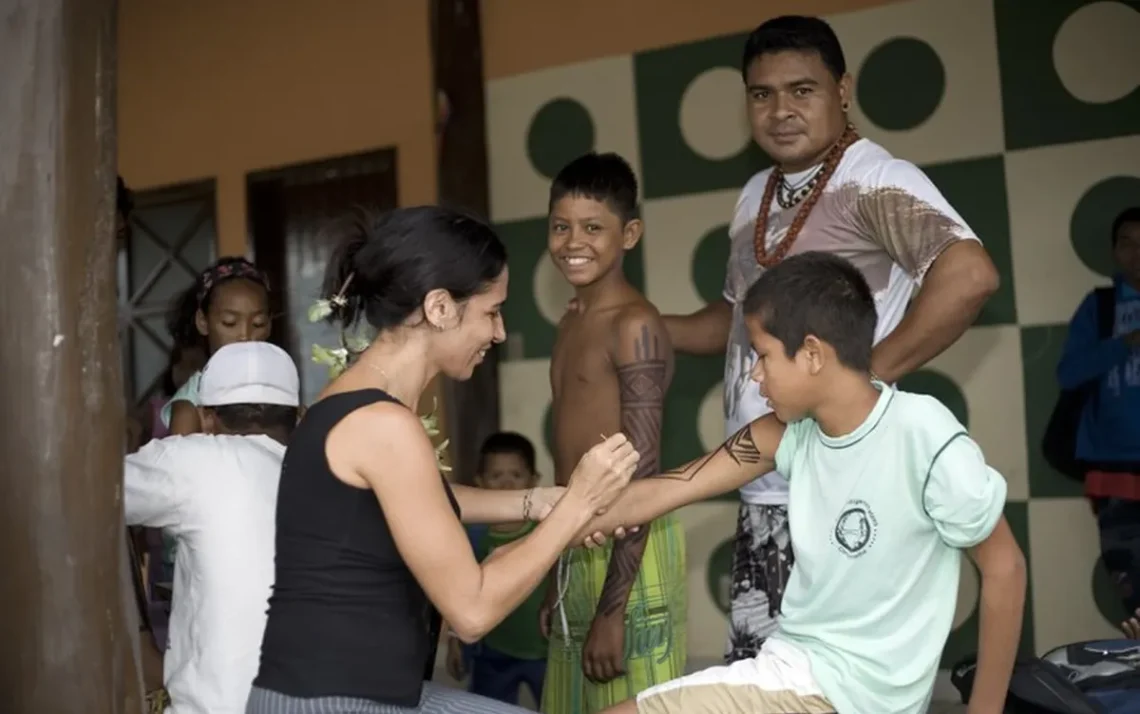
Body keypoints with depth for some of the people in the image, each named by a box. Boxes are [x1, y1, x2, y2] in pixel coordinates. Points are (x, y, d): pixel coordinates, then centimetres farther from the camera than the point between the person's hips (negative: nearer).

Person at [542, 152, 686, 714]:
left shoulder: (634, 325, -14)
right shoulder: (571, 323, 13)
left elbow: (641, 476, -18)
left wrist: (613, 608, -20)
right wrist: (557, 579, 19)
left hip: (629, 554, -9)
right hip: (577, 550, 9)